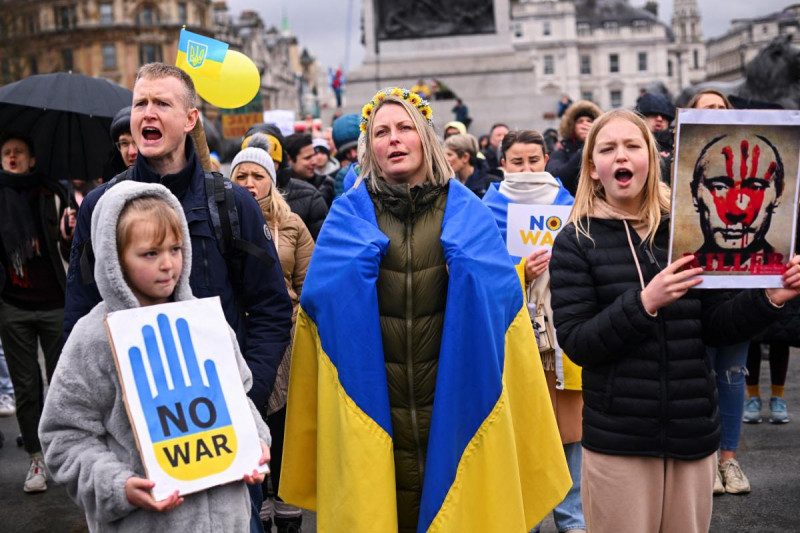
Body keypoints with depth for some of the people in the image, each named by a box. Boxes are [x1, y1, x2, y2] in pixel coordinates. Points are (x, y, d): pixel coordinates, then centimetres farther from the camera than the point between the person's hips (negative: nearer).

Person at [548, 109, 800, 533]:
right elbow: (576, 343, -11)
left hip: (693, 431, 3)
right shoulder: (575, 242, -4)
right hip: (617, 438, -2)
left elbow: (717, 327, 3)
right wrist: (645, 302, -24)